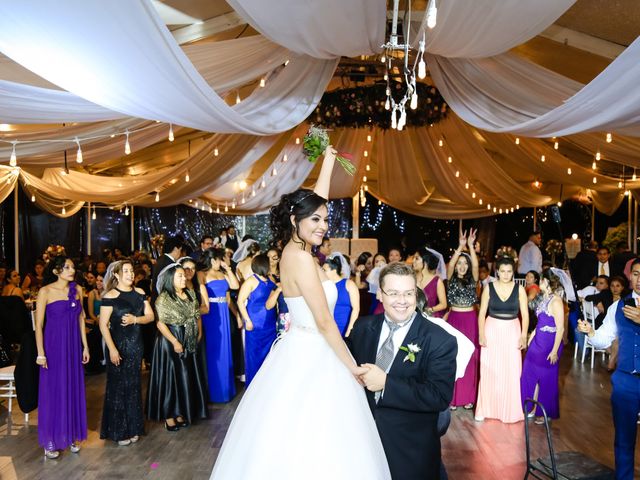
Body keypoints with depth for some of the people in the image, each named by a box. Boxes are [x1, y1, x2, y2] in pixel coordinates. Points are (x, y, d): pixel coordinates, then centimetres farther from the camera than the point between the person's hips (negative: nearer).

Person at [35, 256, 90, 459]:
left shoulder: (77, 289, 4)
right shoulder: (45, 291, -9)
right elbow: (38, 324, -9)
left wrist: (85, 346, 8)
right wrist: (40, 353, -12)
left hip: (73, 345, 4)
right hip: (53, 345, -4)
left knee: (74, 390, 11)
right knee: (53, 391, 5)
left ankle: (72, 435, 25)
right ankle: (50, 441, 19)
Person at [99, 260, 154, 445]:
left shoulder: (139, 293, 6)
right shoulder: (110, 296, -10)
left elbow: (150, 316, 6)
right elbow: (103, 325, -13)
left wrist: (135, 319, -14)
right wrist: (112, 349, -18)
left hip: (136, 345, 5)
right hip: (118, 346, -5)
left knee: (134, 386, 12)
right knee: (118, 387, 4)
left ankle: (133, 428, 25)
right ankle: (118, 431, 18)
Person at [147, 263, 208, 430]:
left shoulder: (190, 293, 5)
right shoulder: (163, 298, -14)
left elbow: (197, 315, 10)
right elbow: (160, 324, -18)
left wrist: (199, 332, 0)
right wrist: (175, 342, -19)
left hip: (190, 343, 6)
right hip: (171, 343, -6)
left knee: (188, 378, 12)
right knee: (171, 378, 4)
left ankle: (181, 413, 26)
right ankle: (169, 416, 17)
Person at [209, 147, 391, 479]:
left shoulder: (293, 249, 4)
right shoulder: (301, 258, -21)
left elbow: (315, 200, 18)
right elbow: (325, 323, -19)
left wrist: (328, 161, 25)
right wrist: (352, 367, -10)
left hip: (302, 352, 10)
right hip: (310, 358, -10)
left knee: (291, 444, 20)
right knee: (310, 450, 4)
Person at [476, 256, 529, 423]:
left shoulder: (519, 289, -2)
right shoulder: (489, 288, -2)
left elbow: (525, 314, -1)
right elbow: (482, 313, -1)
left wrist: (523, 336, -9)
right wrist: (481, 334, -7)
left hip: (512, 332, 0)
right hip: (492, 330, 0)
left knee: (511, 372, 2)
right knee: (489, 371, 4)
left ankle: (510, 410, 18)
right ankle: (485, 408, 16)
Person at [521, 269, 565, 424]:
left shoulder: (556, 301, -18)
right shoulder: (545, 298, 7)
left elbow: (560, 328, -18)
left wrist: (554, 351, -18)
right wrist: (530, 339, 15)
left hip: (549, 344, -8)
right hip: (537, 342, 8)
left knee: (547, 379, 7)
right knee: (530, 374, 13)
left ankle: (546, 413, 23)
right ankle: (533, 408, 27)